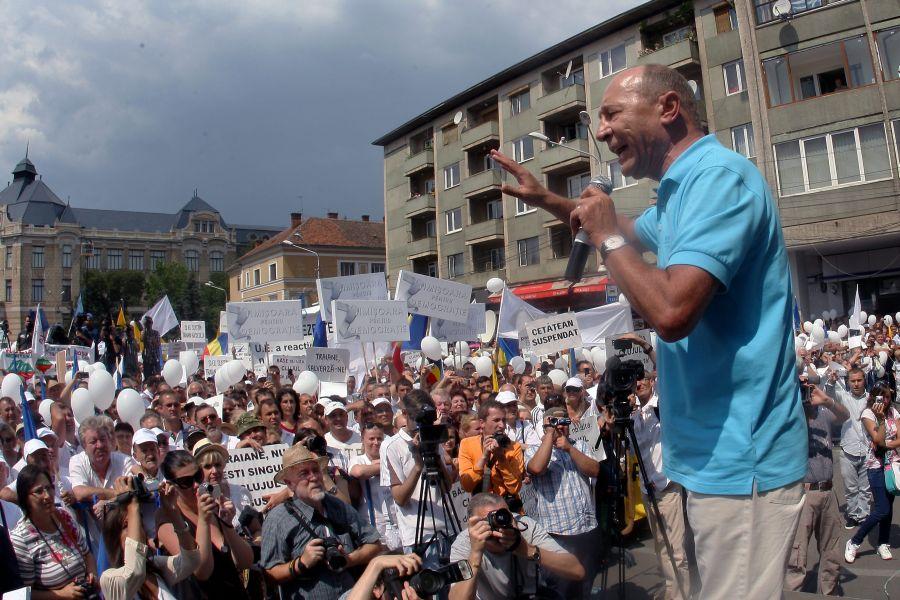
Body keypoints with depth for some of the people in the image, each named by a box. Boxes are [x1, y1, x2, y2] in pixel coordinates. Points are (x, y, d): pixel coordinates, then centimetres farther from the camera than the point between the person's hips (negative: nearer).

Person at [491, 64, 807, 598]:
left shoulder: (718, 175, -19)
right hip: (721, 453, 11)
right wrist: (547, 201, 26)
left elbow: (671, 312, -31)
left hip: (740, 460, -10)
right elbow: (634, 233, 35)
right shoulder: (684, 188, 14)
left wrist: (608, 238, -15)